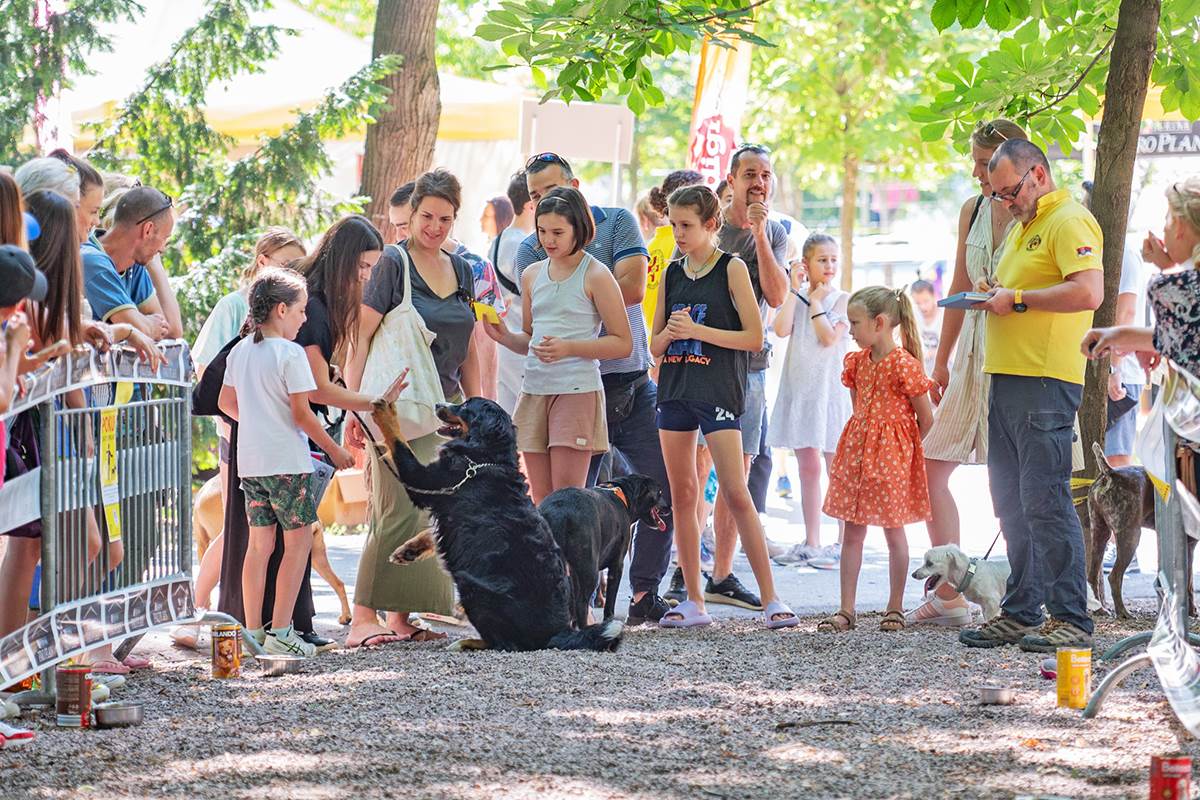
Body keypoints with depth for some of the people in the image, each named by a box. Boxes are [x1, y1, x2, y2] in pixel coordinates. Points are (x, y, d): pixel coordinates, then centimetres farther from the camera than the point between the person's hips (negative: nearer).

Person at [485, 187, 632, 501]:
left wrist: (569, 348, -18)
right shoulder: (532, 275, 13)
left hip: (577, 392, -6)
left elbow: (623, 343, -6)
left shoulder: (596, 276, -5)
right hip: (534, 391, 6)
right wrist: (505, 337, 1)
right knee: (541, 499, 5)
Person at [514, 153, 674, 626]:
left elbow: (633, 287, -11)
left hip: (634, 384, 1)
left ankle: (644, 594, 9)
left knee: (663, 489, -1)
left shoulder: (618, 223, 5)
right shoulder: (532, 250, 4)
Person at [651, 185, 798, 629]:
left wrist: (697, 330, -15)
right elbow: (655, 345, 15)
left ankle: (770, 598, -9)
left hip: (718, 391, -6)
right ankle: (693, 601, 9)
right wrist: (670, 331, -7)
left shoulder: (731, 269, -3)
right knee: (682, 496, 5)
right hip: (675, 389, 6)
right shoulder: (672, 274, 12)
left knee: (736, 494, -12)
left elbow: (754, 337, -9)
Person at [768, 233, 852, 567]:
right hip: (799, 386, 4)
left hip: (830, 388, -4)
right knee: (807, 467, 8)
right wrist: (796, 291, -6)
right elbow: (781, 329, -9)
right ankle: (811, 543, 12)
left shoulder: (843, 300, -1)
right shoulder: (796, 297, 8)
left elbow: (829, 338, -15)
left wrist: (816, 301, -7)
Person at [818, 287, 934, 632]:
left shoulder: (903, 364, -15)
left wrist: (905, 450, 0)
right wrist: (865, 440, 12)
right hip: (857, 450, 7)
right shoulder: (858, 361, 7)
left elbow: (926, 418, -9)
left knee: (893, 531, 3)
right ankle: (846, 610, 5)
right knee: (852, 532, 4)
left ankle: (895, 608, 14)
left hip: (891, 454, -7)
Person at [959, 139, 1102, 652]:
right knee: (1012, 504, 11)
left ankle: (1071, 620, -8)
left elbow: (1089, 292, -22)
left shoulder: (1070, 221, -8)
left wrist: (1017, 298, -17)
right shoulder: (1020, 228, 23)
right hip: (1006, 379, 10)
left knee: (1045, 501, -11)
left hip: (1045, 382, -10)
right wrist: (991, 296, 13)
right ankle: (1020, 614, 17)